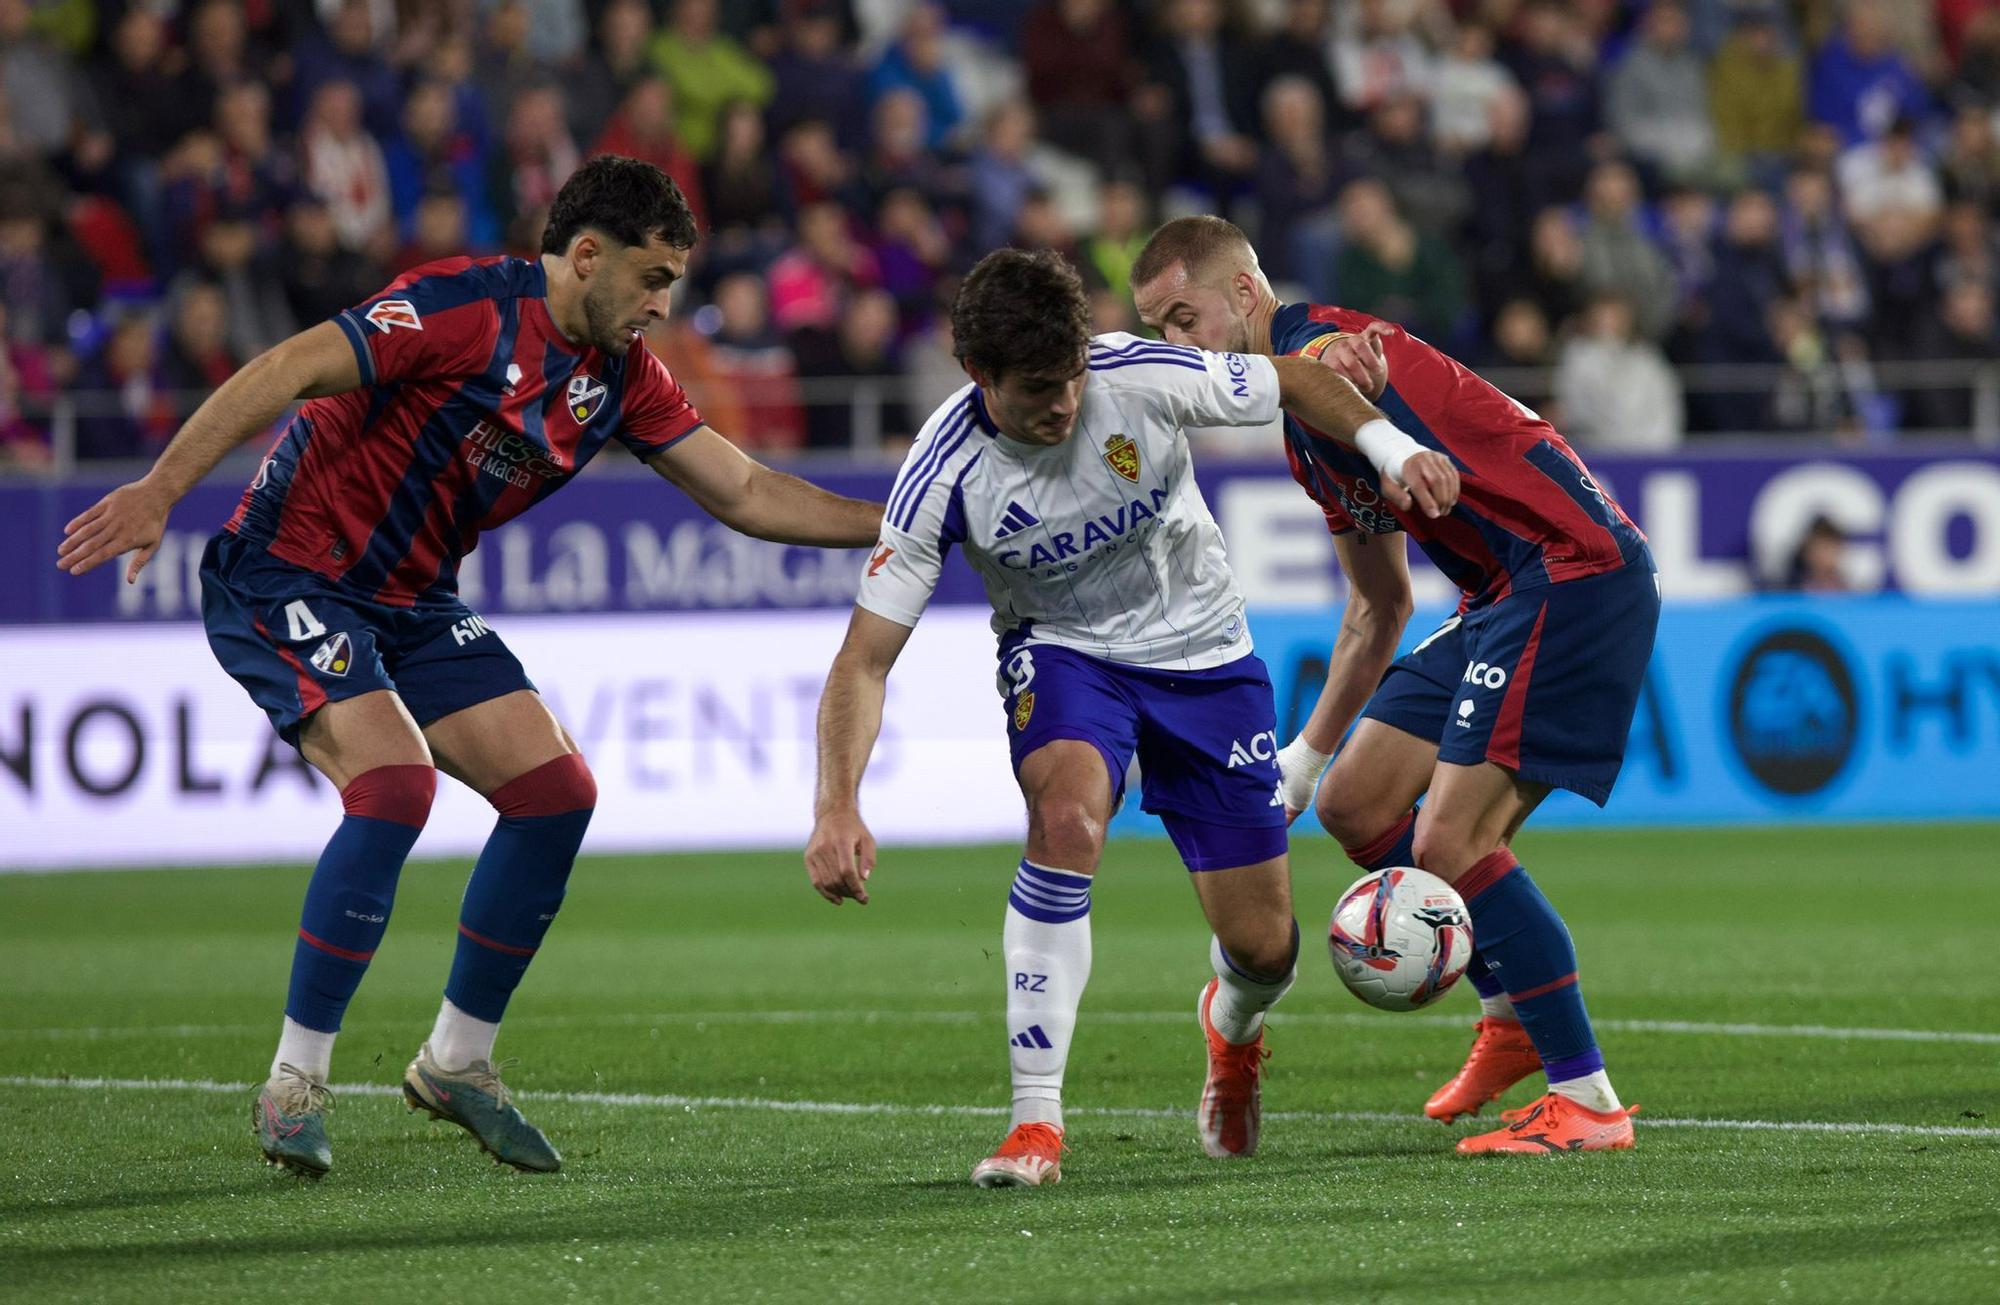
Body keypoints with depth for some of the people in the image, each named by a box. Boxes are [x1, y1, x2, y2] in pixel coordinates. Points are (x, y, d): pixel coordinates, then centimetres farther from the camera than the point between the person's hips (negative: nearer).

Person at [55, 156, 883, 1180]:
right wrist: (160, 491, -31)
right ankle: (294, 1085, -15)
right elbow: (288, 371, -25)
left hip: (414, 600, 8)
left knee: (557, 789, -2)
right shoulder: (467, 307, -21)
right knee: (394, 782, -27)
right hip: (289, 576, -8)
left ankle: (456, 1062, 12)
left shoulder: (621, 377, 3)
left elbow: (746, 494, 10)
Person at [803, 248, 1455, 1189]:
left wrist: (1390, 448, -19)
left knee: (1263, 946, 0)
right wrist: (837, 806, -36)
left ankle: (1232, 1025, 42)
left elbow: (1290, 379, -5)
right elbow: (865, 658, -23)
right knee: (1067, 812, -36)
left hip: (1202, 650, 1)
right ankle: (1037, 1120, -28)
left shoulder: (1138, 377, -24)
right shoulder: (945, 474, -24)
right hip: (1061, 650, -1)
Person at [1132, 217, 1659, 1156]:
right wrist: (1308, 753, 28)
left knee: (1448, 843, -16)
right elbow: (1379, 606, 28)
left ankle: (1586, 1101, -9)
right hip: (1508, 596, 10)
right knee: (1355, 804, 12)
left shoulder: (1321, 347, -10)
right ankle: (1512, 1020, 27)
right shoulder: (1303, 434, 20)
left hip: (1577, 574, -10)